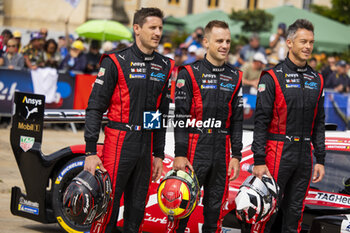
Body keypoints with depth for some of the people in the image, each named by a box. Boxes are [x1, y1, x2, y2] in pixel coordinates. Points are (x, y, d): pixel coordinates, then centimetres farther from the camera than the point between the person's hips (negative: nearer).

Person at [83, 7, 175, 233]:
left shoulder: (165, 66, 11)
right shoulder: (116, 62, -6)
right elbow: (95, 107, -7)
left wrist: (158, 155, 16)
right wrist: (91, 152, -12)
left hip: (146, 146, 5)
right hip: (118, 143, -5)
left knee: (136, 211, 9)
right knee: (107, 208, -5)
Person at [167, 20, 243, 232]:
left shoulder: (235, 77, 10)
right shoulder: (190, 73, -3)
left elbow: (237, 120, 12)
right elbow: (180, 117, -6)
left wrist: (236, 155, 6)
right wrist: (180, 154, -12)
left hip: (222, 151, 4)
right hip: (195, 149, -4)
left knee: (216, 207, 9)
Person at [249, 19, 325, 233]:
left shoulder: (317, 80, 12)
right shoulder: (273, 77, -5)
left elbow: (319, 124, 15)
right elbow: (261, 122, -9)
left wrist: (320, 160, 10)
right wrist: (259, 161, -14)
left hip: (304, 156, 5)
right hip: (278, 153, -5)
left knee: (295, 213, 10)